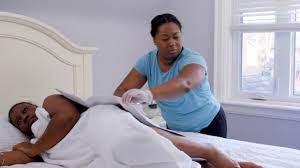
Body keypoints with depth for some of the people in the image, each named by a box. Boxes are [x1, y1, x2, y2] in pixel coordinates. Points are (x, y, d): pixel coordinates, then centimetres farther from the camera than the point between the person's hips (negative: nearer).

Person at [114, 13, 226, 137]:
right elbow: (124, 89, -14)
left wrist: (149, 94, -66)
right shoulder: (147, 61, -10)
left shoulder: (193, 59, -26)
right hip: (175, 128, 4)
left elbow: (185, 84, -48)